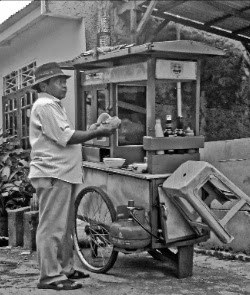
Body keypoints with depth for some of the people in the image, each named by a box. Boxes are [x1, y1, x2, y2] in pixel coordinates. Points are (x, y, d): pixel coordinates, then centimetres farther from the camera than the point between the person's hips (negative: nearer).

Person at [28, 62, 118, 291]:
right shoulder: (46, 105, -11)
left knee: (64, 226, 16)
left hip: (62, 173, 11)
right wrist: (97, 133, -13)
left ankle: (65, 268, 27)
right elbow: (66, 137, -19)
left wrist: (94, 130, 10)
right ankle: (50, 276, 0)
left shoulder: (53, 105, 22)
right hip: (53, 175, -11)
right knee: (52, 227, -6)